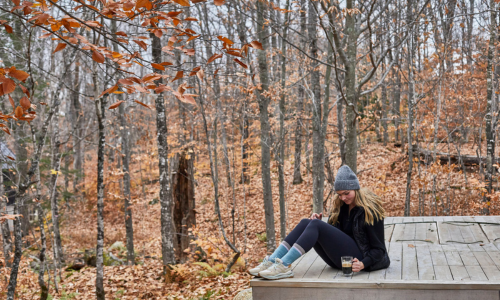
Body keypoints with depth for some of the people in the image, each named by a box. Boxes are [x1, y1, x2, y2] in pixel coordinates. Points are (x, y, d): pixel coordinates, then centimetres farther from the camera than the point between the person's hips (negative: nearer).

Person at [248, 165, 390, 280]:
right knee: (305, 223, -12)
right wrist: (319, 222, -5)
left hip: (357, 258, -7)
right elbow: (332, 233, 15)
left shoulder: (371, 209, -9)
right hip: (340, 260, 7)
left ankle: (284, 266, -36)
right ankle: (272, 261, -25)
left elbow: (379, 249, -9)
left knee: (316, 225, -24)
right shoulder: (340, 205, 10)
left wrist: (363, 264, -27)